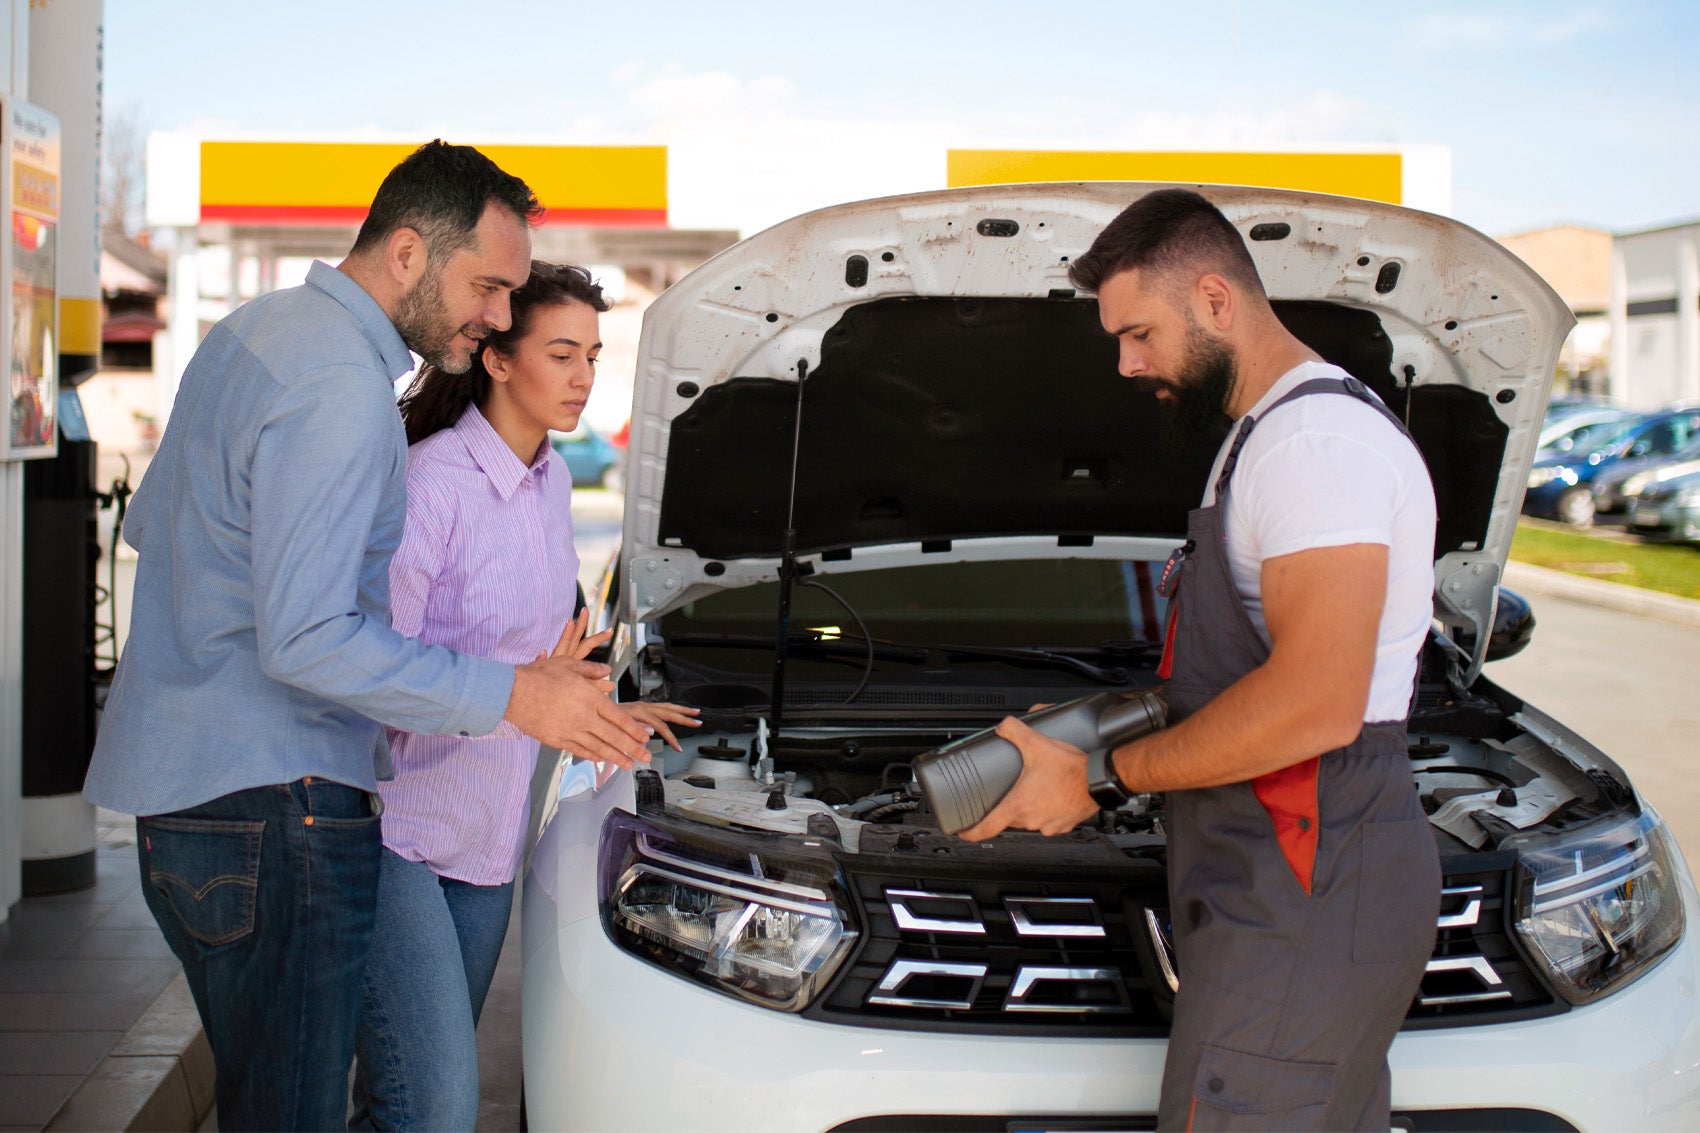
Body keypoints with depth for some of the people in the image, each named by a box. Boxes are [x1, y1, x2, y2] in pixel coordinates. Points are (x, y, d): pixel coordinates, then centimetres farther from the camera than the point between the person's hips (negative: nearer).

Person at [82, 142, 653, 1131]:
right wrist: (507, 697, -20)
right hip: (271, 800, -10)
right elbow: (306, 640, -23)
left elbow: (150, 525, 23)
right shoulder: (340, 389, -19)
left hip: (179, 780, 10)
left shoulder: (253, 331, 14)